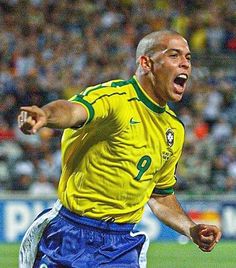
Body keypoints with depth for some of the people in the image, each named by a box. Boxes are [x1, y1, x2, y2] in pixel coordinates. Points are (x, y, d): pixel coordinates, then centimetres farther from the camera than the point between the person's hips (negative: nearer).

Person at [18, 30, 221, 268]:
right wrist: (45, 114, -59)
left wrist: (192, 230, 9)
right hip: (72, 238, -6)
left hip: (123, 246, 6)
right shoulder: (114, 97, -12)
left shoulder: (174, 129, 11)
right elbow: (74, 110, -36)